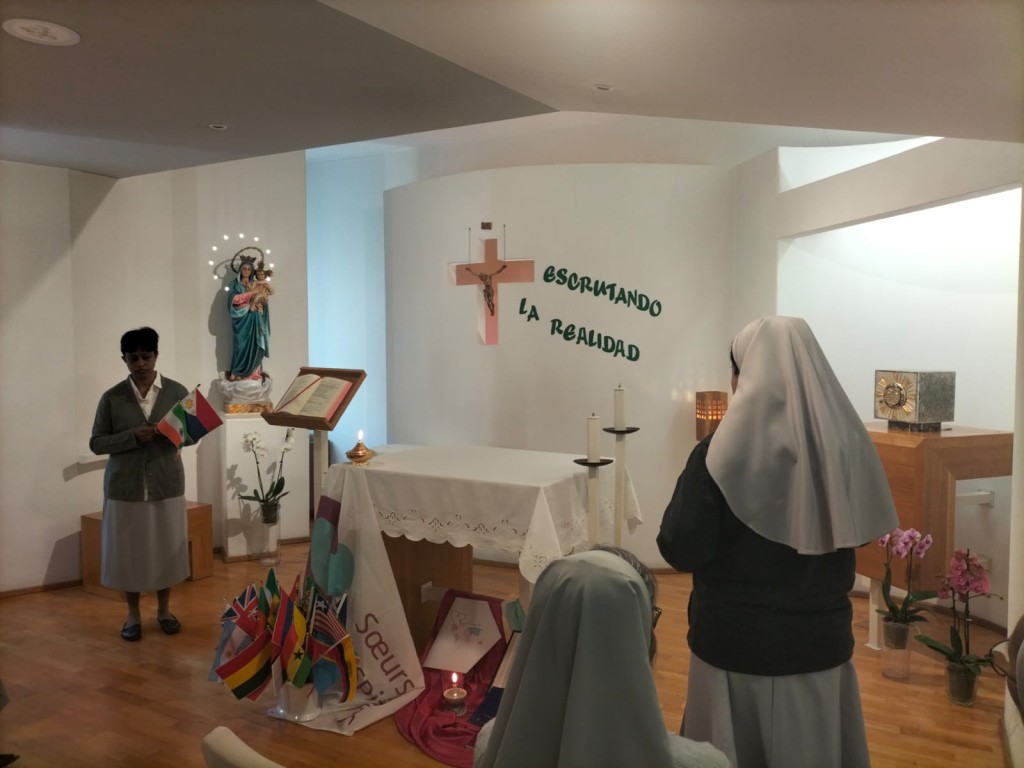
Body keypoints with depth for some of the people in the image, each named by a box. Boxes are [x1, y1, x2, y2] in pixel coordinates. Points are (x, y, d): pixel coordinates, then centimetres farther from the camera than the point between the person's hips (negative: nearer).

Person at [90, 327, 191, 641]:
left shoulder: (176, 391, -1)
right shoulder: (112, 397, -2)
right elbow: (96, 443, -3)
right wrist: (132, 436, -19)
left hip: (167, 484, 1)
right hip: (125, 487, 0)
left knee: (167, 548, 9)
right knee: (128, 551, 8)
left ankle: (164, 609, 28)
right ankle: (133, 614, 26)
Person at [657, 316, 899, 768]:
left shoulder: (722, 452, -20)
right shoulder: (845, 442, -6)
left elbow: (681, 551, -17)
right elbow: (865, 530, 9)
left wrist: (695, 483, -2)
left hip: (736, 645, -4)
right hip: (821, 642, 4)